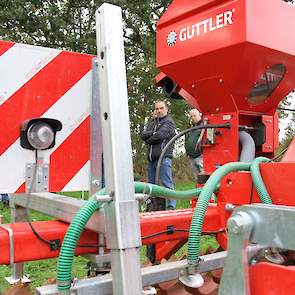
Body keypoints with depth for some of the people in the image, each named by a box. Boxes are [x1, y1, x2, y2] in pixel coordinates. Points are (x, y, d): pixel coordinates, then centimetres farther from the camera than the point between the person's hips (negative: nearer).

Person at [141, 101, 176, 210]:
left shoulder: (169, 122, 3)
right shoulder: (152, 123, 23)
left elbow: (160, 136, -11)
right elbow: (143, 135, 8)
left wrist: (148, 140, 4)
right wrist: (153, 133, -9)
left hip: (163, 157, -7)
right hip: (151, 158, 7)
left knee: (167, 183, -9)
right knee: (151, 184, 8)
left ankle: (171, 207, -8)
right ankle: (152, 208, 14)